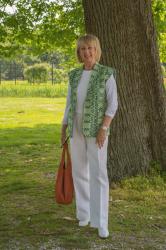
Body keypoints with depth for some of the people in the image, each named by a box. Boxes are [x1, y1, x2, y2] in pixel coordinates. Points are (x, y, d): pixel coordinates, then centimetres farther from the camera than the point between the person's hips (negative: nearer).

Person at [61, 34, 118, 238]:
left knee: (98, 173, -10)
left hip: (97, 128, -5)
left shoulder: (106, 74, -7)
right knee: (79, 171, 8)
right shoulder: (74, 75, 8)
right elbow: (70, 103, 13)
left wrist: (104, 128, -20)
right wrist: (64, 129, 10)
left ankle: (101, 222, -4)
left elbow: (113, 103, -10)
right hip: (77, 128, 5)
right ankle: (85, 213, 25)